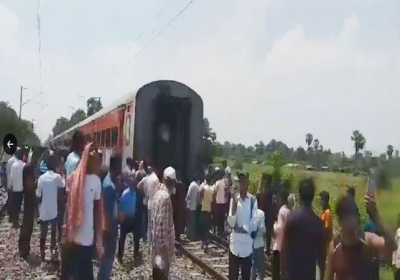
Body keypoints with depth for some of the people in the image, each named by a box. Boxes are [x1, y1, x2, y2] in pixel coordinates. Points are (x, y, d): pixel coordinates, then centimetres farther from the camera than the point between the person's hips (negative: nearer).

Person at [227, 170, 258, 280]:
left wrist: (241, 228, -13)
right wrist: (234, 208, -21)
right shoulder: (234, 199, -1)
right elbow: (231, 223, -9)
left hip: (247, 245, -1)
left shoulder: (253, 200, -5)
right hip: (235, 244, 1)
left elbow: (254, 225, -7)